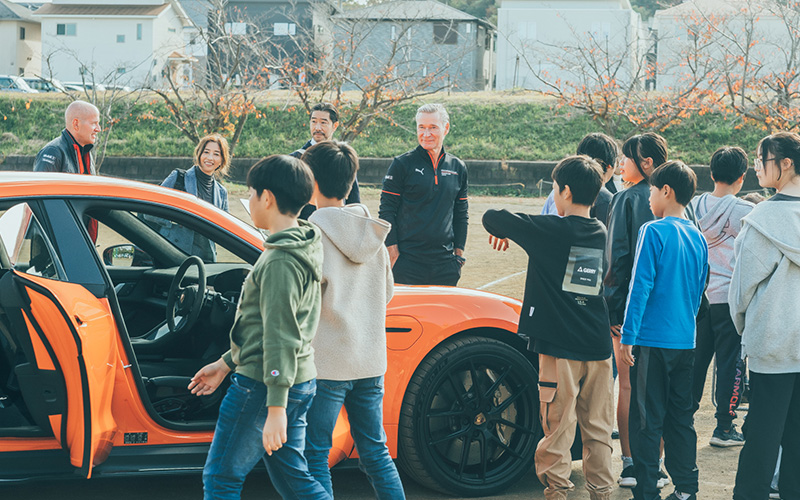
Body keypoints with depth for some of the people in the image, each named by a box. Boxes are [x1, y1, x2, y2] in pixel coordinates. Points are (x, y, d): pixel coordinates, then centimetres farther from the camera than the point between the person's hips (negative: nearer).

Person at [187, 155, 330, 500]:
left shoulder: (280, 261, -19)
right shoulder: (300, 250, 14)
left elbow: (280, 338, -23)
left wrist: (276, 410, -25)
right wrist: (226, 363, 29)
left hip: (264, 385, -10)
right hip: (299, 382, 10)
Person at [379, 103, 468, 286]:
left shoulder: (458, 168, 11)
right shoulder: (402, 164, -1)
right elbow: (386, 212, -2)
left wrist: (459, 252, 10)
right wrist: (393, 254, -9)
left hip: (445, 264, 4)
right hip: (407, 262, -4)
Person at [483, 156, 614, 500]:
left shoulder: (551, 230, -10)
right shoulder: (600, 233, 7)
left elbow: (492, 218, -4)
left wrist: (501, 232, 18)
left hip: (560, 347, -5)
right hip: (598, 346, 5)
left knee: (558, 427, 1)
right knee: (597, 429, 12)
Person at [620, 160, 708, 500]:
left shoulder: (653, 232, -11)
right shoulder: (698, 238, 9)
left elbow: (640, 288, -14)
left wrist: (627, 338, -12)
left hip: (653, 341, -6)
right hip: (686, 341, 6)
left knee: (647, 421, 0)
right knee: (681, 418, 13)